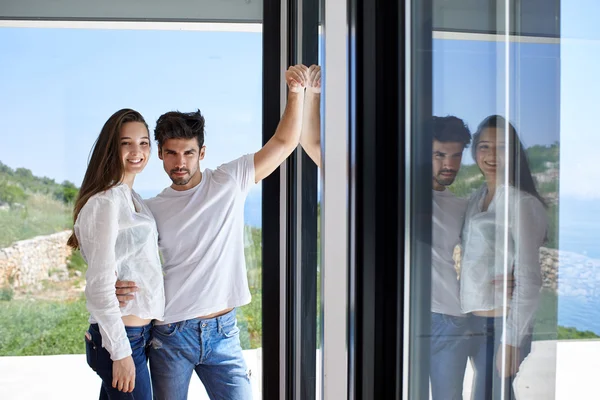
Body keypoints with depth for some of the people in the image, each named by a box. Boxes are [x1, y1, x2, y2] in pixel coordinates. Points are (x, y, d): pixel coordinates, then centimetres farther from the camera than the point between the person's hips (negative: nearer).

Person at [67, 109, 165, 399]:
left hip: (139, 331, 8)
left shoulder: (131, 198, 12)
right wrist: (120, 351, -18)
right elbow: (99, 283, -19)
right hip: (120, 335, -8)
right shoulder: (107, 200, -15)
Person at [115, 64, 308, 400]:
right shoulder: (151, 210, 2)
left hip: (222, 332, 0)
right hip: (170, 335, 1)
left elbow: (284, 142, 1)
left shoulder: (229, 182, -1)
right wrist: (118, 287, -17)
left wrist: (296, 92, -10)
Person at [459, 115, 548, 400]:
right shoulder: (476, 198, 10)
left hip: (502, 323, -7)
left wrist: (511, 340, -15)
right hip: (475, 321, 7)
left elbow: (529, 279, -14)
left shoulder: (521, 203, -12)